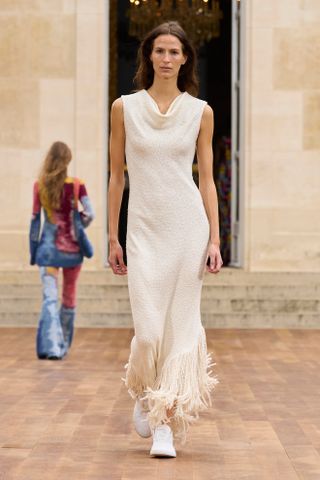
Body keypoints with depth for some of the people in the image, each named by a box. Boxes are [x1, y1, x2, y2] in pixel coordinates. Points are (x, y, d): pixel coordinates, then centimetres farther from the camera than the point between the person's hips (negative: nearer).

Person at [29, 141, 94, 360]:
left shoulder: (40, 186, -4)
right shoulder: (77, 185, -5)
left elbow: (35, 219, -2)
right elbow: (89, 214, -11)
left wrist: (33, 250, 6)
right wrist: (77, 229, 9)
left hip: (48, 247, -1)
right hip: (71, 247, 1)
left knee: (50, 297, -6)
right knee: (69, 297, 16)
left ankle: (50, 346, -23)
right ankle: (63, 346, 26)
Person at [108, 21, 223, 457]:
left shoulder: (200, 112, 5)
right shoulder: (125, 108, 4)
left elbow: (207, 179, 6)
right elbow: (117, 176, 8)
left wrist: (214, 239, 0)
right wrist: (113, 237, 6)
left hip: (189, 224, 1)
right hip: (145, 228, -1)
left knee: (181, 326, -1)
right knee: (149, 328, -7)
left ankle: (166, 424, 6)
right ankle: (143, 396, 24)